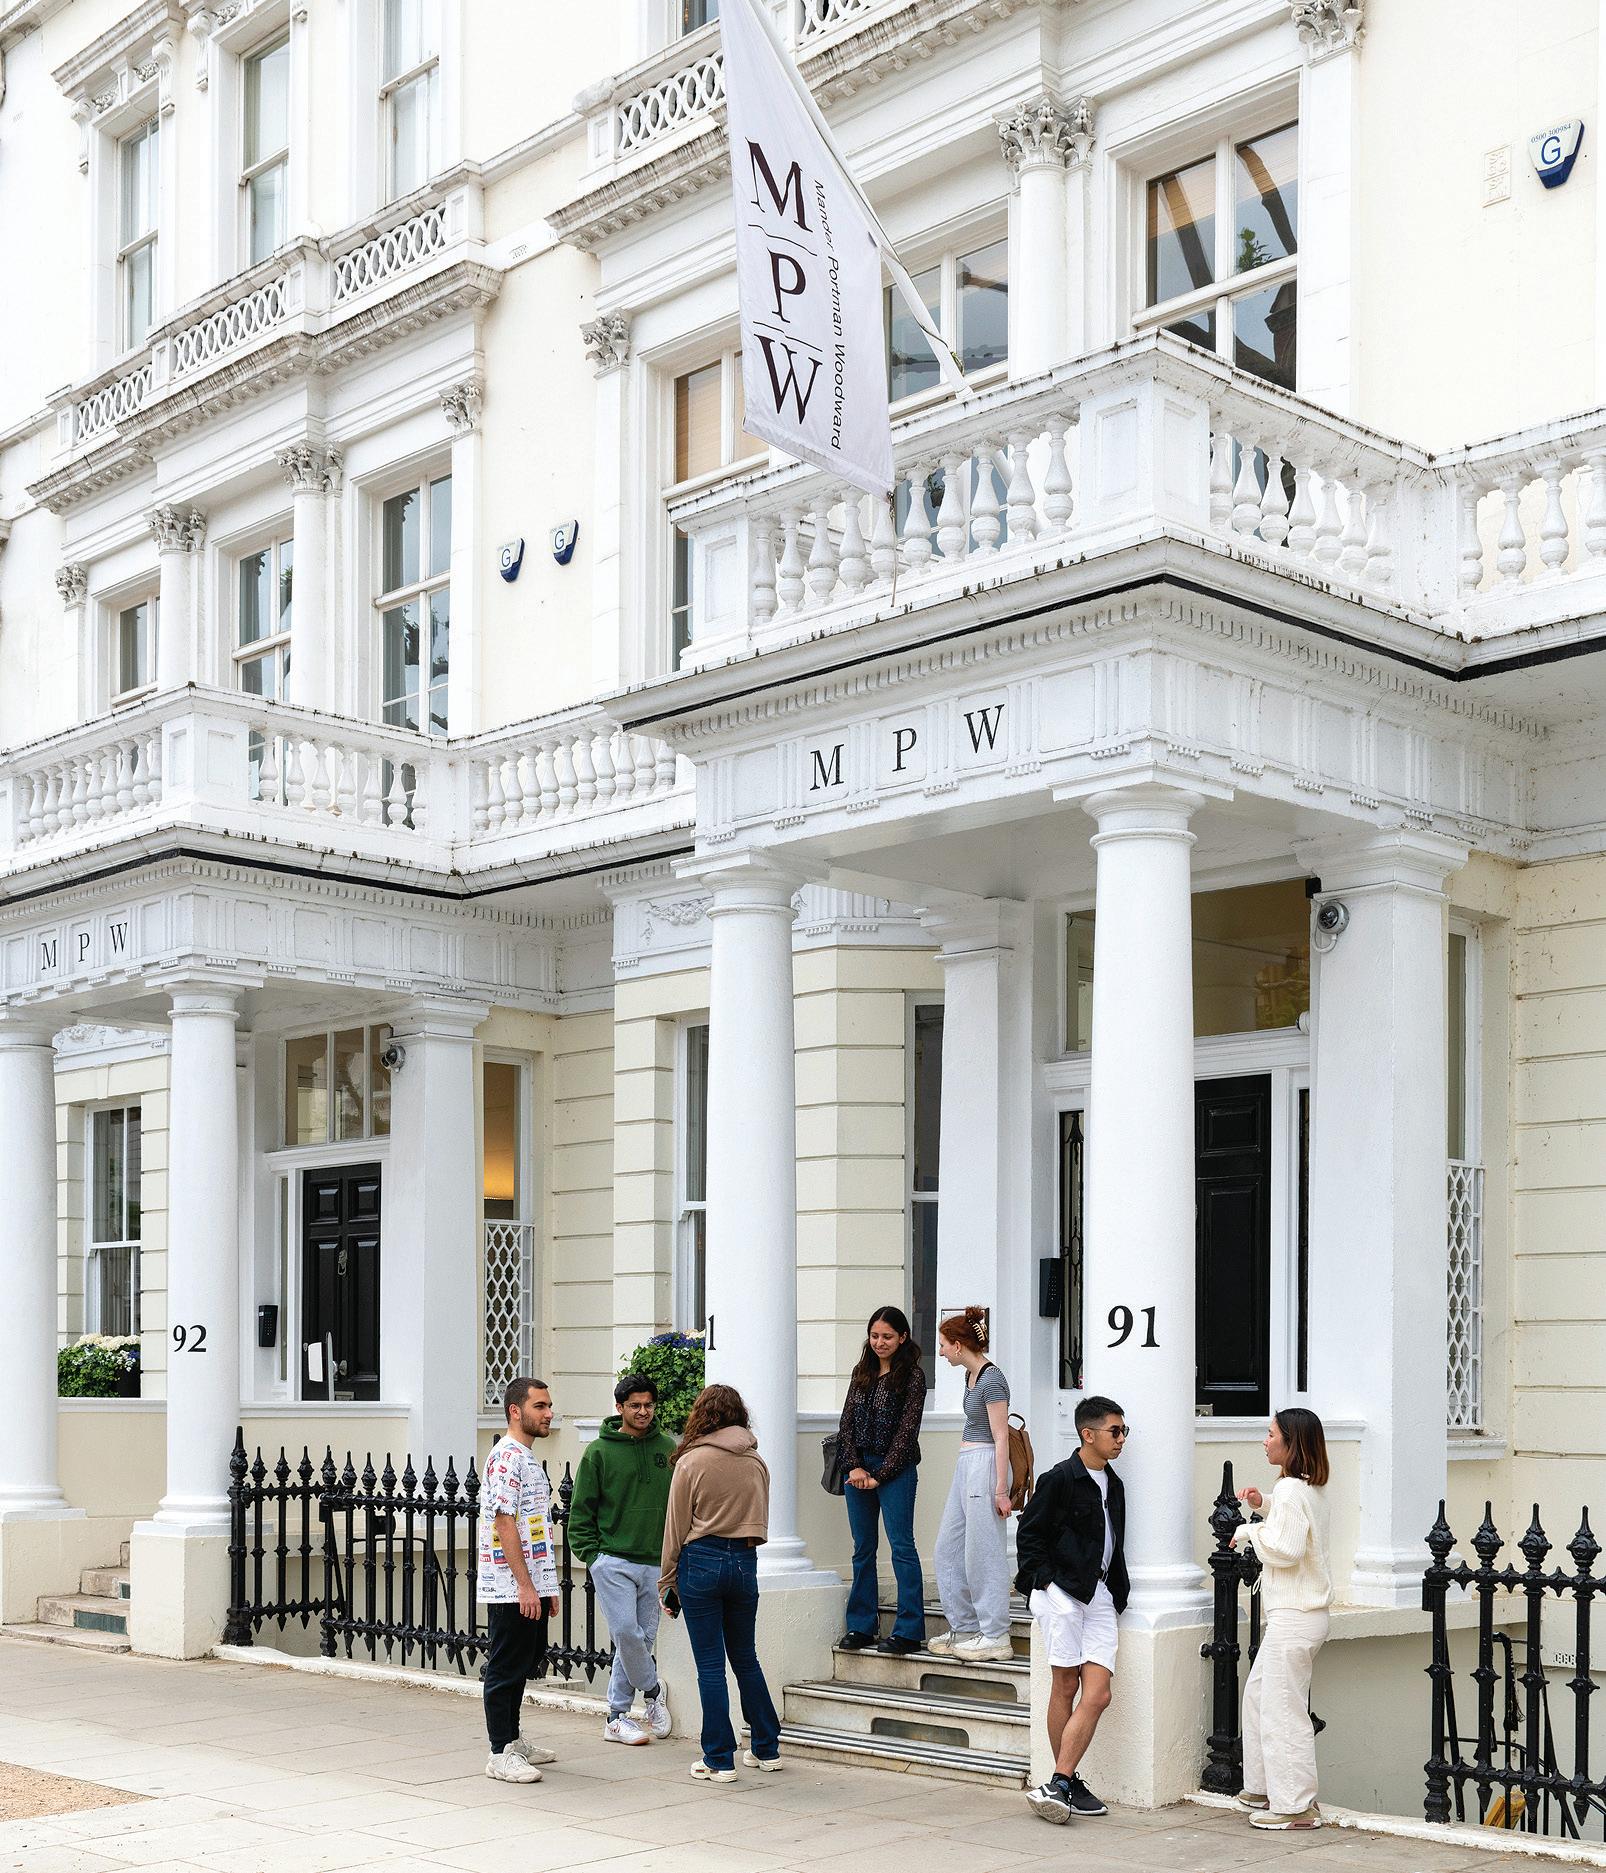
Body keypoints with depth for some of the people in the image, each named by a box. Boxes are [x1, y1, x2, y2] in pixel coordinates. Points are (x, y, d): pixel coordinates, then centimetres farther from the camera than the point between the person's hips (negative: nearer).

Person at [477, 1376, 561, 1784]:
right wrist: (525, 1586, -21)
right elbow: (505, 1524, -20)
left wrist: (548, 1587, 21)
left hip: (532, 1585, 10)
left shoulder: (528, 1459, 18)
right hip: (510, 1587, -10)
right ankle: (501, 1754, 2)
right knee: (506, 1669, -3)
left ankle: (512, 1739, 27)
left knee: (524, 1665, 17)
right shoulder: (506, 1457, -14)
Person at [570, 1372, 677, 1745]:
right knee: (627, 1633, -13)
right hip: (612, 1561, -3)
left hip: (654, 1563, 3)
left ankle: (617, 1717, 16)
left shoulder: (668, 1449, 7)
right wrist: (591, 1554, -6)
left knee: (642, 1637, 6)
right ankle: (652, 1690, 12)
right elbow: (581, 1511, 2)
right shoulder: (599, 1452, -1)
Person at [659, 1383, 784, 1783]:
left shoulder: (691, 1462, -8)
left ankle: (720, 1760, 6)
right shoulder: (757, 1462, 5)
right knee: (746, 1658, 18)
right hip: (744, 1561, 5)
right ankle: (767, 1749, 23)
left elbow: (676, 1529, -5)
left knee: (710, 1666, 2)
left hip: (701, 1561, -5)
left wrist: (667, 1583, 3)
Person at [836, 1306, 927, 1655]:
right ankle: (861, 1626, 15)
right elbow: (847, 1421, 9)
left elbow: (907, 1429, -8)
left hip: (895, 1469, -5)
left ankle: (909, 1631, -6)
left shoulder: (912, 1375, -4)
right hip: (858, 1467, 6)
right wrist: (854, 1467, -4)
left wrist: (880, 1475, -11)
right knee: (863, 1548, 9)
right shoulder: (862, 1372, 12)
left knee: (901, 1545, -7)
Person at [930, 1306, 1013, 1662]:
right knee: (948, 1548, 12)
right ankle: (964, 1629, 19)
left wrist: (1001, 1490, -19)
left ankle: (995, 1636, 3)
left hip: (984, 1465, -10)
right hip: (965, 1465, 10)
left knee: (983, 1552, -4)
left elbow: (1001, 1438, -17)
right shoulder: (971, 1376, 13)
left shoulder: (991, 1379, -15)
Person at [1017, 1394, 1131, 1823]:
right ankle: (1068, 1784, 7)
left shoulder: (1113, 1484, 17)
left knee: (1098, 1694, -7)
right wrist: (1043, 1579, -11)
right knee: (1066, 1687, -1)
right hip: (1060, 1591, -7)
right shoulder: (1060, 1479, -6)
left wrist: (1119, 1591, 19)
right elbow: (1029, 1534, -5)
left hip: (1097, 1594, 7)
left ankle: (1058, 1784, -7)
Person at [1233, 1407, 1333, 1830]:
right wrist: (1264, 1506, 14)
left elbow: (1285, 1550, -23)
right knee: (1258, 1695, 18)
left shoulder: (1290, 1490, -18)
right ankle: (1263, 1787, 25)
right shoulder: (1313, 1488, 12)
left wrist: (1250, 1531, -8)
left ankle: (1296, 1805, 0)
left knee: (1283, 1708, -5)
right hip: (1297, 1614, 11)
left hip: (1294, 1617, -11)